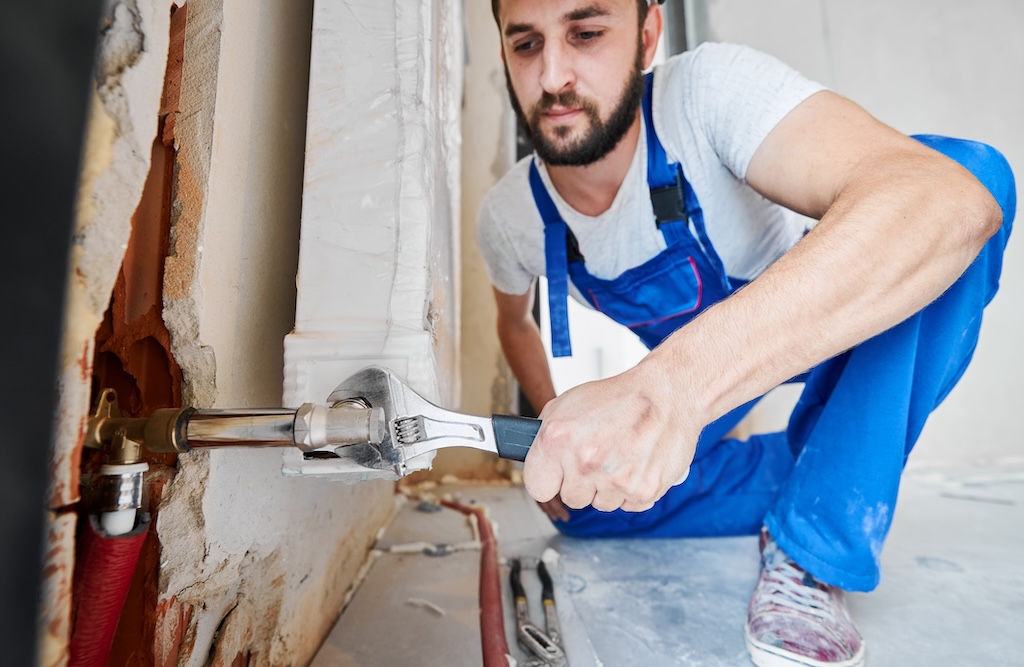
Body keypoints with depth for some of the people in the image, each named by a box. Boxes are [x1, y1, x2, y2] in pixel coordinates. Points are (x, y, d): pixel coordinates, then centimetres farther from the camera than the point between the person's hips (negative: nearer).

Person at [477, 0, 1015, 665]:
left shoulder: (710, 90, -29)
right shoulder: (507, 218, -15)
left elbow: (951, 198, -46)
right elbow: (515, 318, 7)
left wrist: (674, 383, -59)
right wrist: (558, 433, -5)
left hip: (827, 325, -2)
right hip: (679, 373, 3)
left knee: (972, 164, -29)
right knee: (578, 493, -18)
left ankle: (813, 551, -24)